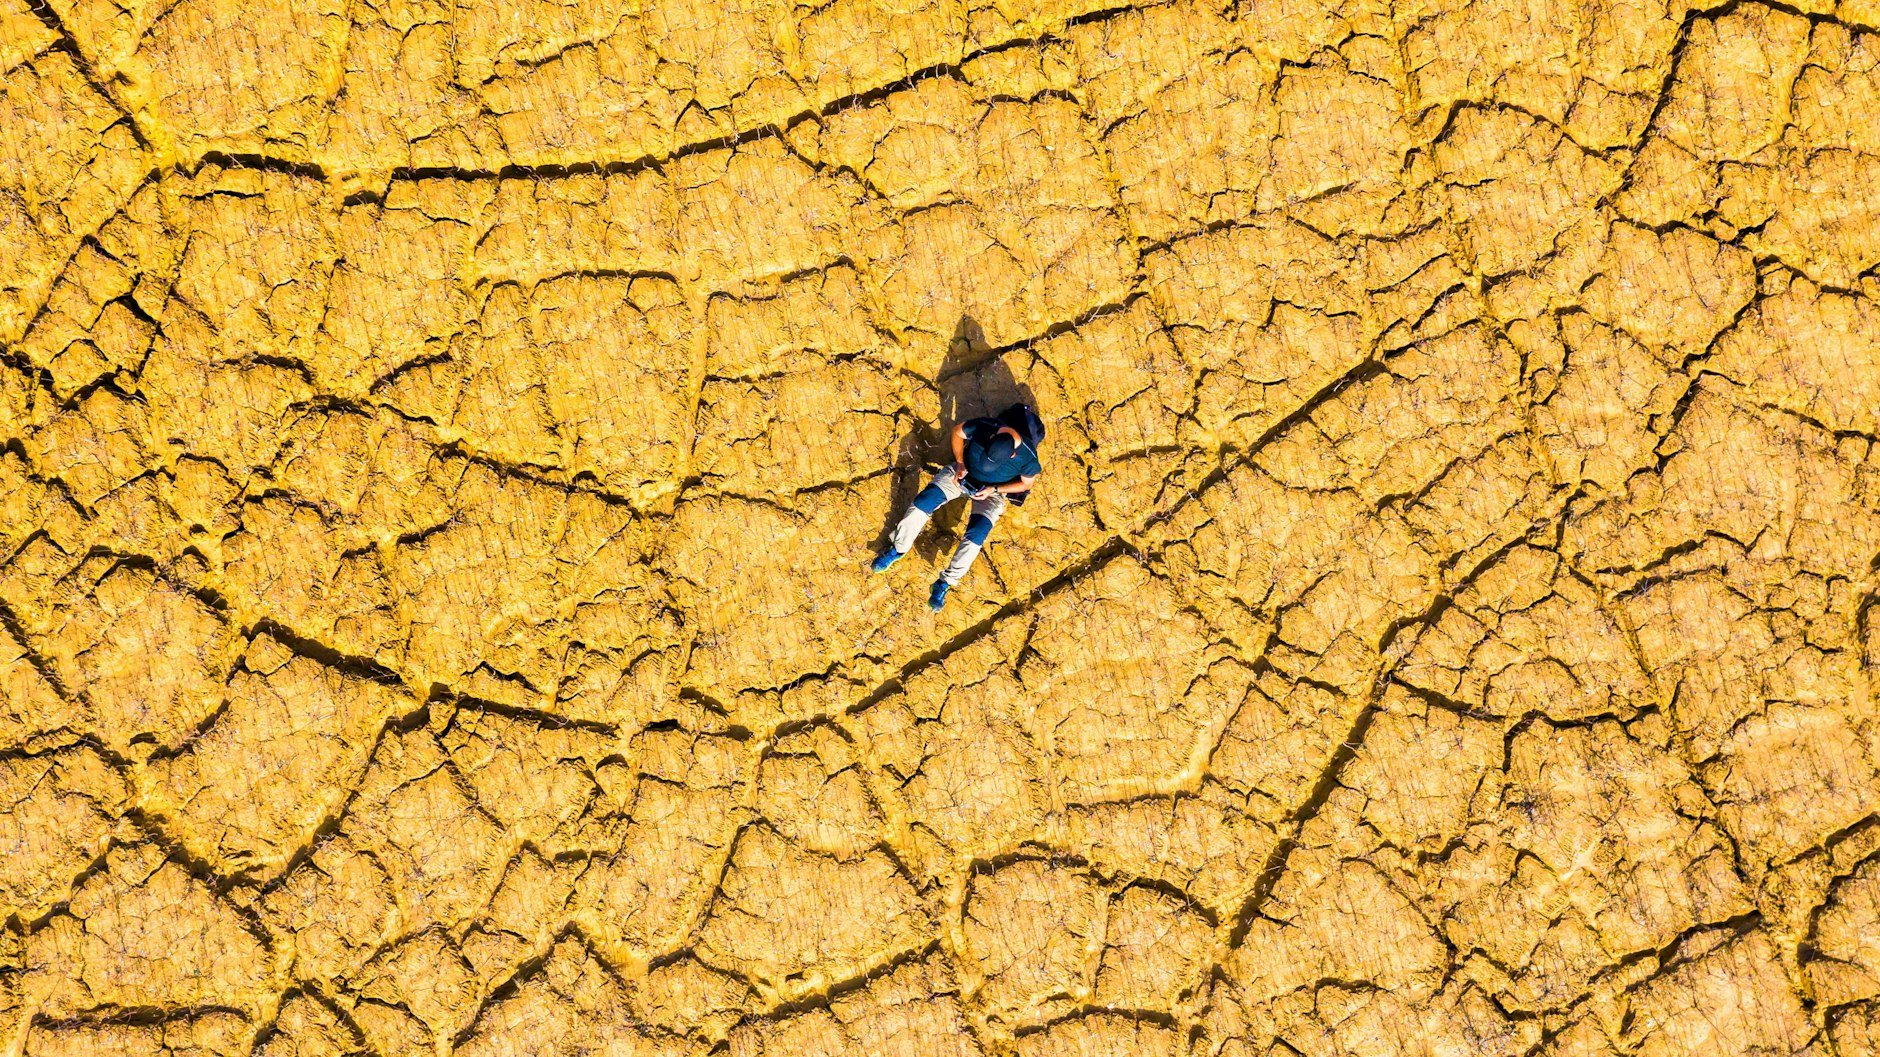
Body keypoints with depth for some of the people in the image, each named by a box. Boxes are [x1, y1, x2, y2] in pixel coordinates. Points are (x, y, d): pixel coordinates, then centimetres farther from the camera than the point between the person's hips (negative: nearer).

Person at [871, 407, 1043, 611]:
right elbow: (957, 432, -7)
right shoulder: (984, 427, -30)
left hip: (992, 491, -2)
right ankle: (897, 549, -1)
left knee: (976, 534, -24)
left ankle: (944, 584, -14)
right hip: (965, 472, 2)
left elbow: (1026, 484, -10)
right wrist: (960, 463, -15)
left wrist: (994, 490, -19)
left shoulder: (1027, 457, -32)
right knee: (925, 500, -17)